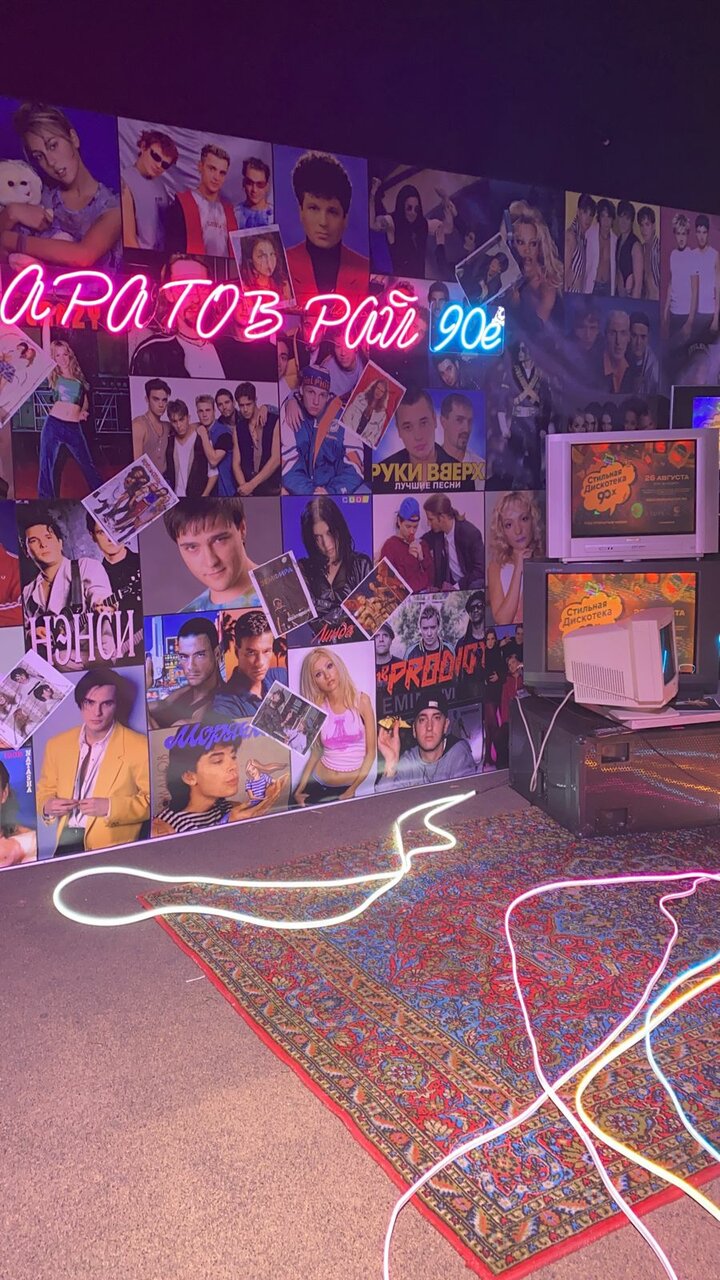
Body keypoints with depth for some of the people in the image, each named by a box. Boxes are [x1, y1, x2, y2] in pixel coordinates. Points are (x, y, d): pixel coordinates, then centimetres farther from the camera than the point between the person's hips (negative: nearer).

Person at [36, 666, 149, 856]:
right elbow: (45, 791, 21)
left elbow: (155, 801, -3)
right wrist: (47, 806, -1)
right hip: (65, 841, 4)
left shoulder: (140, 747, -3)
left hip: (110, 846, -3)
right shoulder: (57, 745, 12)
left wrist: (110, 807, -15)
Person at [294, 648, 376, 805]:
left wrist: (352, 790, -13)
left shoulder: (361, 700, -6)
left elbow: (371, 751, -6)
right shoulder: (318, 707, 1)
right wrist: (300, 789, -5)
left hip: (356, 782, -2)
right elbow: (316, 752, 6)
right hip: (319, 782, 2)